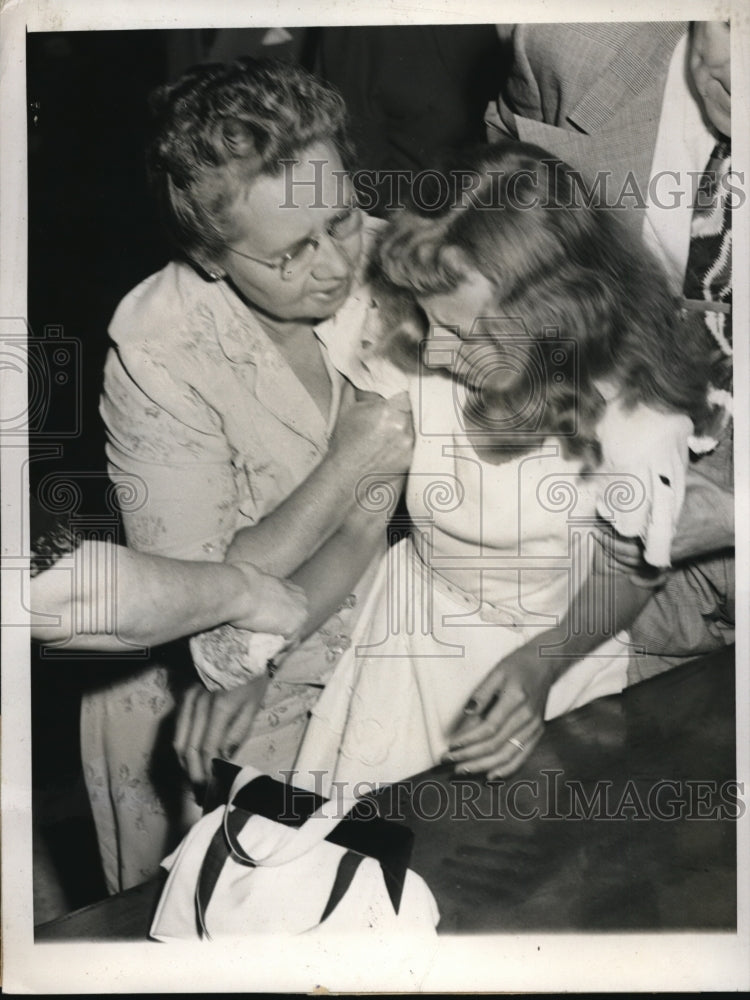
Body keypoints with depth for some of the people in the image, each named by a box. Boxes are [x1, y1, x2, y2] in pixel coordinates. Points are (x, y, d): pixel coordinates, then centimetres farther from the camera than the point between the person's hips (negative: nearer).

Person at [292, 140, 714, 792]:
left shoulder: (641, 415, -25)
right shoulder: (416, 356, -22)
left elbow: (633, 571, -7)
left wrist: (543, 665, -24)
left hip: (559, 635, -1)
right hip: (420, 611, 2)